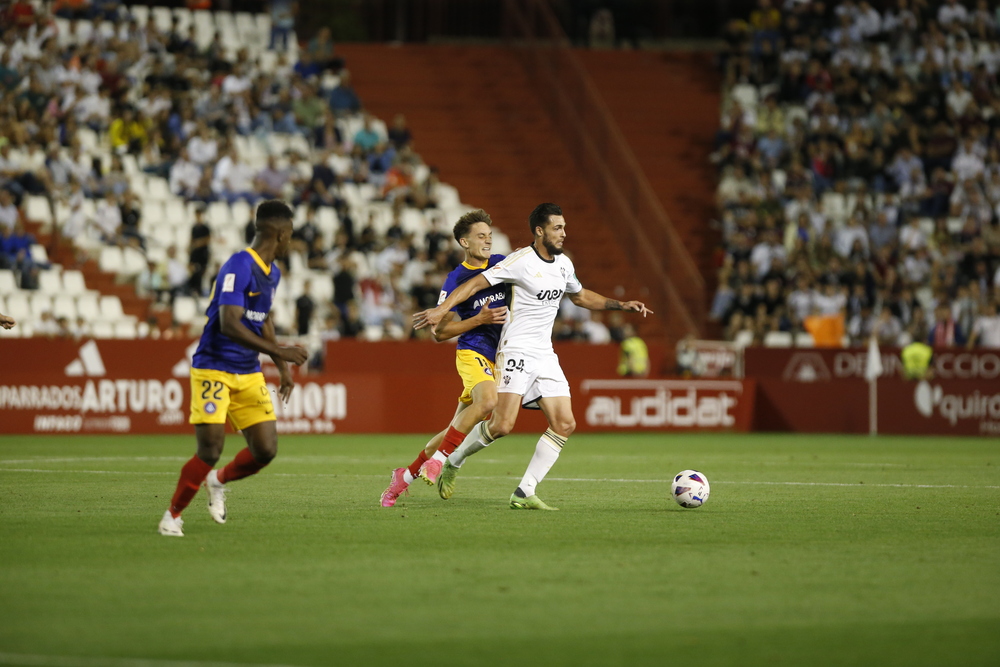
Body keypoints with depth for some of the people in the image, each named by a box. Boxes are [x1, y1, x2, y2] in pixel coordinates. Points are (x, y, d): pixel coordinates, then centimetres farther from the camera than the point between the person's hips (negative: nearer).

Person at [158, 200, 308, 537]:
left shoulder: (271, 272, 11)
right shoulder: (239, 267, -19)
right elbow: (229, 324, -28)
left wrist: (283, 368, 21)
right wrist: (279, 351, -29)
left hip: (249, 375, 8)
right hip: (214, 369, -8)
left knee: (266, 450, -1)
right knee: (210, 451, -15)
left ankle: (219, 481, 28)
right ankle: (172, 515, 5)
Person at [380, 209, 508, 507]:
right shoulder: (456, 279, -7)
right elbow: (439, 332, -7)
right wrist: (480, 319, -15)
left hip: (501, 357, 5)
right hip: (473, 352, -5)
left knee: (456, 430, 7)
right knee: (487, 402, -34)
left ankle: (407, 474, 22)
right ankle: (437, 460, -24)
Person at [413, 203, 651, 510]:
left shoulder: (564, 264, 11)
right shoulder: (521, 261, -12)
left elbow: (580, 297, 30)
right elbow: (476, 283, -14)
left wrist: (621, 305, 21)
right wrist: (442, 309, -26)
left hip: (545, 355, 8)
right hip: (516, 352, -7)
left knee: (565, 424, -4)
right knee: (502, 425, -18)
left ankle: (524, 494, 1)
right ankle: (452, 463, 8)